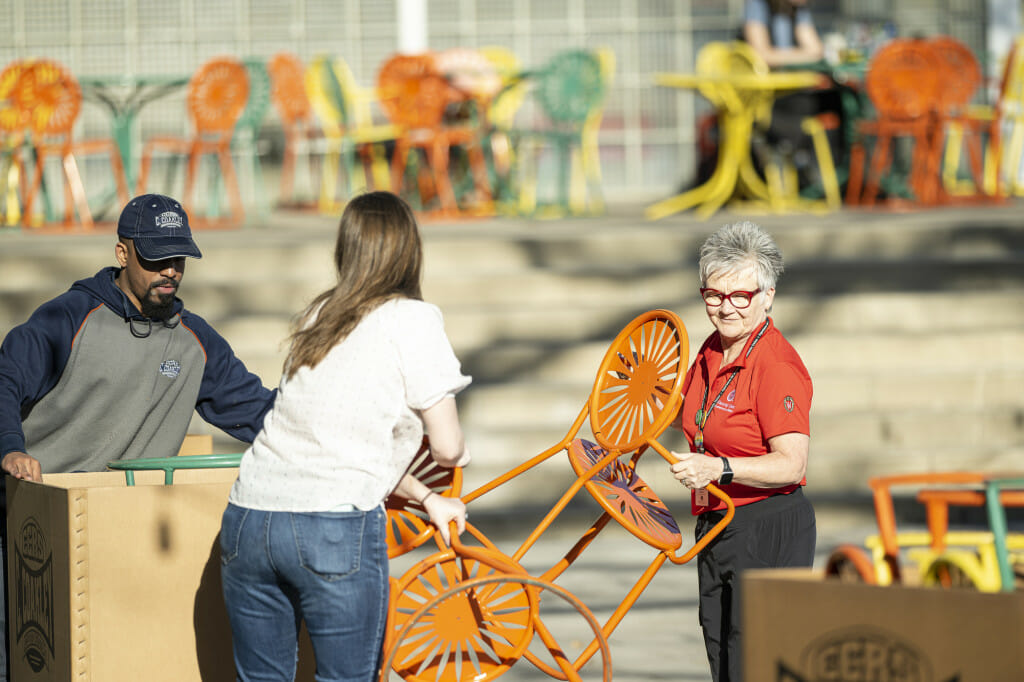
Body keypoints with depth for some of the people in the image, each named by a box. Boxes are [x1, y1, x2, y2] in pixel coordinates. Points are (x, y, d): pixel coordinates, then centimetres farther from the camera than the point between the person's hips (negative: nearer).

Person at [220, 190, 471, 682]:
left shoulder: (318, 315, 20)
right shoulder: (413, 319, 0)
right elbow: (446, 448, 2)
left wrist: (424, 497, 24)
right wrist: (458, 454, 26)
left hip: (246, 519, 6)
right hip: (335, 528, -6)